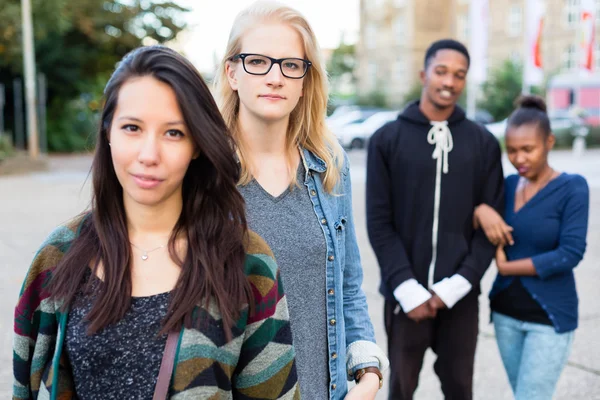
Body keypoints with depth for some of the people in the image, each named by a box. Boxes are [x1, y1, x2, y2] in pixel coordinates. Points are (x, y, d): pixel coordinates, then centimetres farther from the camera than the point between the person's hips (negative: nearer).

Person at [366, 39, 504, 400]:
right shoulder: (387, 139, -1)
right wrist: (407, 288, -12)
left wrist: (459, 283, -10)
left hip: (460, 295, 1)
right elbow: (379, 222, -5)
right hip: (406, 294, -1)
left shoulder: (484, 143, 4)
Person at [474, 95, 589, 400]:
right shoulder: (508, 185, 2)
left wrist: (505, 267, -13)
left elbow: (570, 254, -19)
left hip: (549, 316, -5)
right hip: (506, 311, 5)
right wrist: (481, 210, -22)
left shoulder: (572, 188, -11)